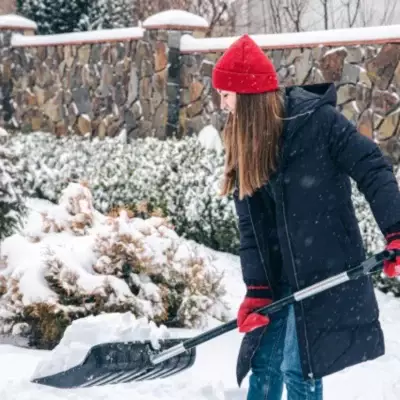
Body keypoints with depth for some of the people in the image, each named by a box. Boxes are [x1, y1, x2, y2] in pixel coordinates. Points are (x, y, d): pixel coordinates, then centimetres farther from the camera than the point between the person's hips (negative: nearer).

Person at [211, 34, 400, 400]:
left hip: (326, 273, -6)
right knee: (263, 365, 10)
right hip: (278, 279, 6)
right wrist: (257, 289, -5)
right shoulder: (244, 143, 6)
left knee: (298, 368, -6)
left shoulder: (318, 119, -13)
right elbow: (250, 226, 3)